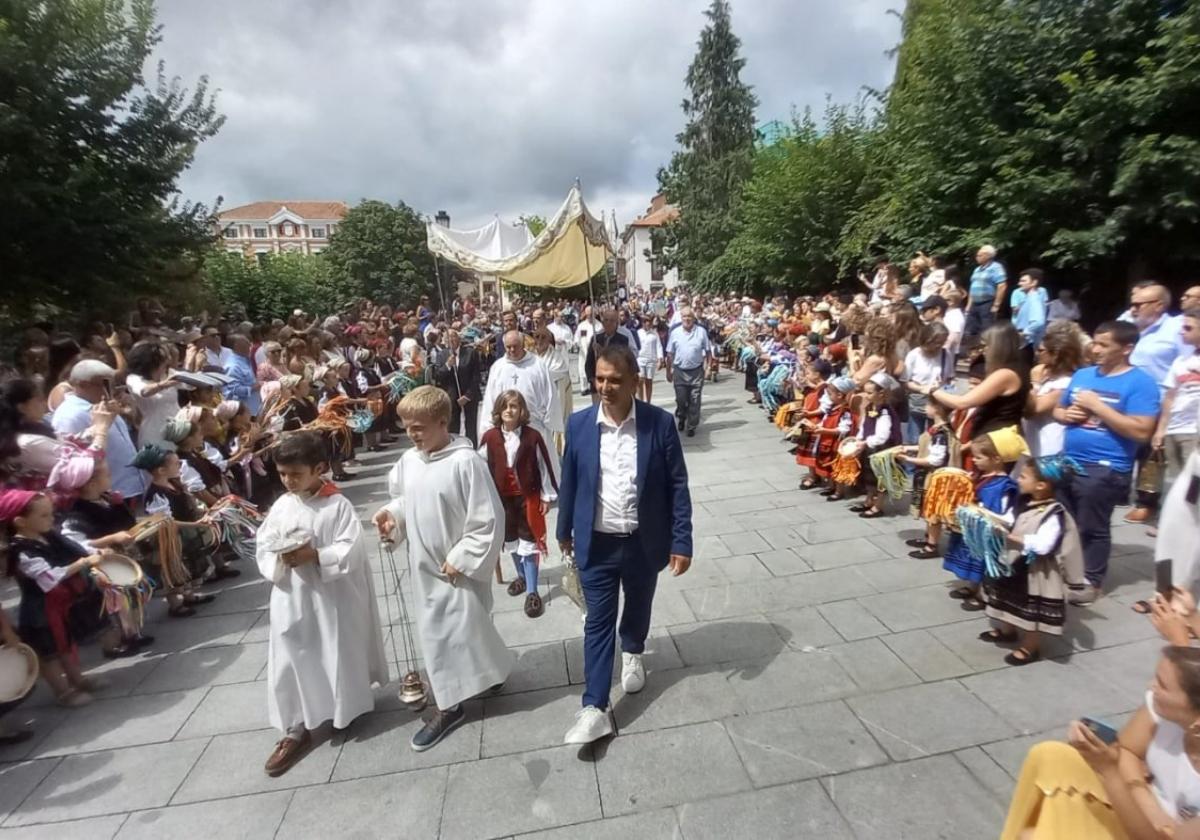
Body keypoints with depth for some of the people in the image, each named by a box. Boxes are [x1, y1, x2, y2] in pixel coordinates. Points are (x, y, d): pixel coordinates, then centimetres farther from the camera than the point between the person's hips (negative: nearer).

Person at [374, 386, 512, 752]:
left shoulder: (465, 462, -21)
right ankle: (449, 705, 35)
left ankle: (494, 670, 32)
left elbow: (488, 519, -19)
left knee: (467, 630, 3)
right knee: (434, 633, 17)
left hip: (460, 568, -7)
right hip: (424, 565, 7)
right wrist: (392, 515, -6)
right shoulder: (407, 461, 0)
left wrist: (462, 559, -17)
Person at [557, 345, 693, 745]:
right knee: (598, 622, 6)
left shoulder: (660, 423, -13)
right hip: (597, 543, 0)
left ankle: (633, 653, 53)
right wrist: (564, 530, 11)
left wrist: (681, 541, -10)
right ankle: (595, 708, 16)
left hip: (645, 542, 0)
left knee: (638, 607, 23)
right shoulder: (579, 424, -8)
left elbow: (677, 485, -9)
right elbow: (569, 481, 3)